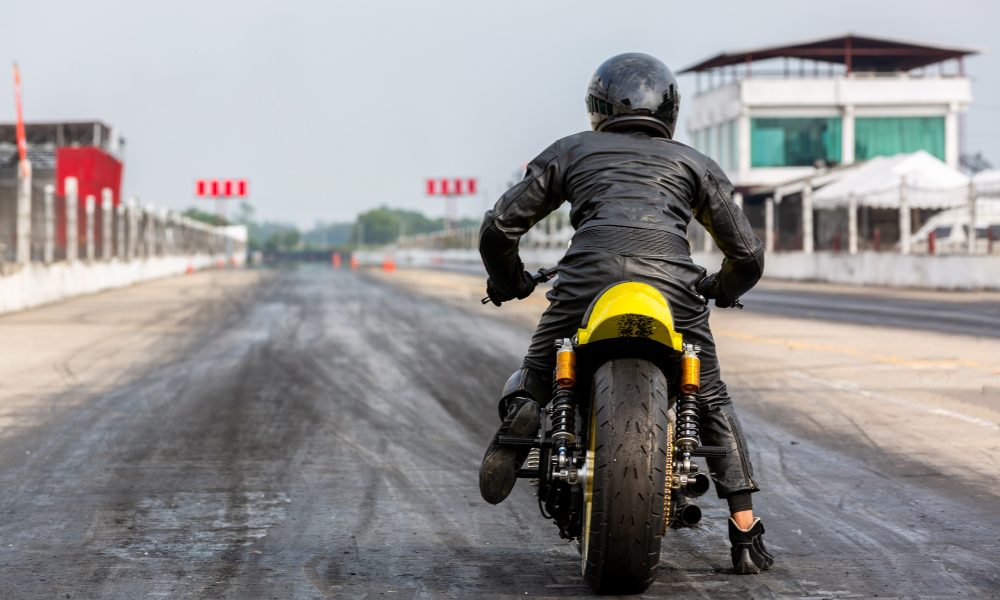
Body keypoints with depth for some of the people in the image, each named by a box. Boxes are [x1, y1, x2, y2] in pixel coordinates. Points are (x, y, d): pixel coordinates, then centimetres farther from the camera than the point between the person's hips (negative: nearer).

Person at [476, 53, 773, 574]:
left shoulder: (569, 151, 28)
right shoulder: (695, 162, 30)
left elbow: (499, 227, 22)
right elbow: (747, 254, 26)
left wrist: (508, 282, 41)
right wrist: (724, 288, 48)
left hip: (588, 274, -1)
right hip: (673, 284, 1)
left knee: (534, 375, 19)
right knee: (712, 402, 18)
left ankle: (520, 414, -17)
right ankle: (746, 534, 8)